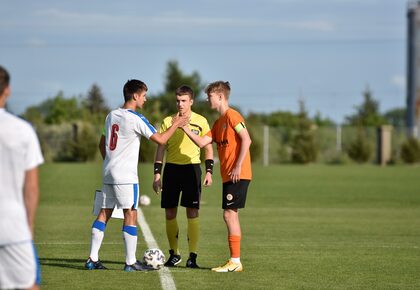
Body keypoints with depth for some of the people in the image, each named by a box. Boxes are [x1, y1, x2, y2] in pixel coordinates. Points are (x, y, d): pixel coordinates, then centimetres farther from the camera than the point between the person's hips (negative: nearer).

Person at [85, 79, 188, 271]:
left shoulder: (111, 116, 12)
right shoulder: (136, 119, -11)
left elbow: (102, 144, 21)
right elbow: (160, 140, -10)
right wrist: (176, 124, 3)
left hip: (108, 174, 8)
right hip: (126, 176, -8)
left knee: (104, 213, 9)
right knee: (130, 214, -4)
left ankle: (93, 259, 8)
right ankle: (131, 262, -4)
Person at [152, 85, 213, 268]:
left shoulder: (200, 121, 3)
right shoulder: (168, 122, 6)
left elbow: (208, 148, 7)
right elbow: (160, 149, 7)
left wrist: (209, 172, -3)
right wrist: (157, 174, 0)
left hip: (191, 167, -2)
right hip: (171, 169, 2)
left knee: (192, 212, -7)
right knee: (169, 213, 3)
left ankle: (192, 256, -5)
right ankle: (174, 254, 16)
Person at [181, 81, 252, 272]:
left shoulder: (232, 116, -9)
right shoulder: (219, 122, 19)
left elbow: (246, 140, -17)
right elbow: (202, 142, 14)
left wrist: (238, 166, -19)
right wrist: (185, 128, 7)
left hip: (238, 175, -10)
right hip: (228, 176, 10)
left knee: (229, 214, -10)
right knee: (231, 215, 10)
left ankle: (235, 262, -9)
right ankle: (235, 261, 13)